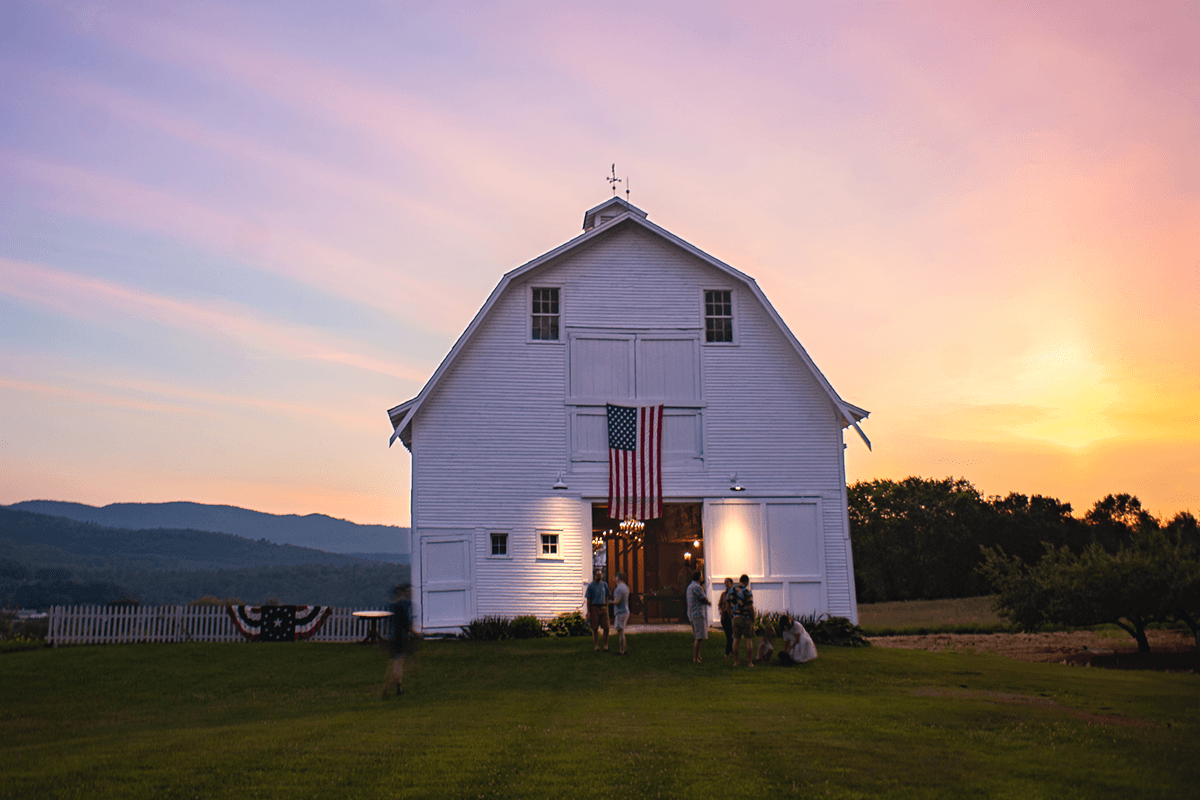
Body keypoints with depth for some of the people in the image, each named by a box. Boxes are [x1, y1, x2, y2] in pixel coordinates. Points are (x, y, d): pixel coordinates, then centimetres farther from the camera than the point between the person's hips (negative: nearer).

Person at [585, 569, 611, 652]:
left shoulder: (604, 584, 10)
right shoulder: (591, 586, -2)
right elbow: (588, 599, -2)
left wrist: (607, 608, 10)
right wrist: (588, 611, -7)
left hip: (603, 607, 3)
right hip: (594, 608, -3)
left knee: (606, 628, -2)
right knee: (595, 628, 2)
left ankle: (606, 646, 9)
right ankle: (596, 646, 11)